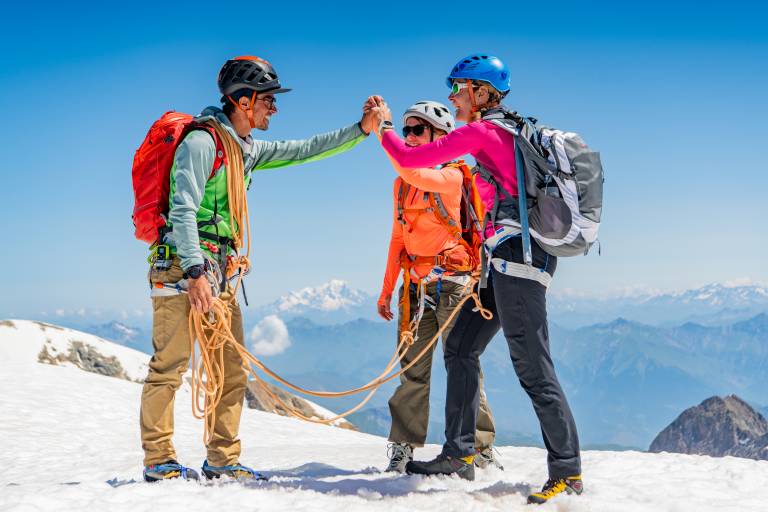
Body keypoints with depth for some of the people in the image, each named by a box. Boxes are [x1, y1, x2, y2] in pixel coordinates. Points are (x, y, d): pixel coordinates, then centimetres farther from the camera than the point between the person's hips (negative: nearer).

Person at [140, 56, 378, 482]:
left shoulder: (248, 150, 16)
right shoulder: (202, 142, -11)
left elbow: (303, 151, 19)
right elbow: (183, 211, -18)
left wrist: (361, 129, 11)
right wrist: (195, 273, -25)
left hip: (219, 270, 9)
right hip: (181, 268, -9)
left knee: (232, 369, 6)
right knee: (169, 366, -5)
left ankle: (222, 461, 13)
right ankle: (158, 462, 3)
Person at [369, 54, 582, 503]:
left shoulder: (479, 131, -9)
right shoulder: (511, 132, 18)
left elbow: (407, 158, -6)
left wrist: (384, 124, 10)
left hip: (517, 254, -10)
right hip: (511, 258, 10)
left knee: (532, 366, -9)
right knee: (460, 348, 14)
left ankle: (568, 472, -4)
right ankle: (459, 454, 19)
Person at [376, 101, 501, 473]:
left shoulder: (451, 175, -6)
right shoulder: (402, 183, 15)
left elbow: (415, 173, -26)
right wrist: (386, 288, 16)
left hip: (451, 281, -6)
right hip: (415, 284, 6)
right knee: (413, 369, 5)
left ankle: (481, 446, 6)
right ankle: (403, 447, 10)